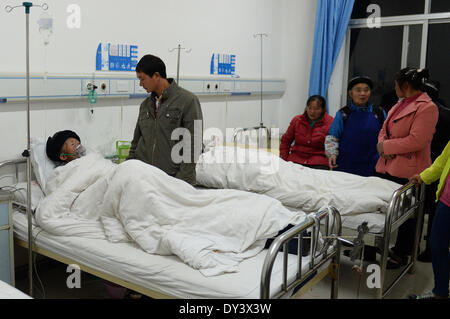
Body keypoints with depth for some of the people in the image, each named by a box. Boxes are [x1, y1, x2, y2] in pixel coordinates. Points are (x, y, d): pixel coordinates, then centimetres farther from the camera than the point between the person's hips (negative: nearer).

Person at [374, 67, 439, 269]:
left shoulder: (427, 107, -11)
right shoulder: (400, 104, 17)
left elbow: (416, 141, -20)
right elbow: (384, 130, 20)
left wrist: (386, 146, -12)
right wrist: (382, 145, -2)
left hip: (407, 172, -8)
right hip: (387, 167, 8)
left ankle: (401, 254, 17)